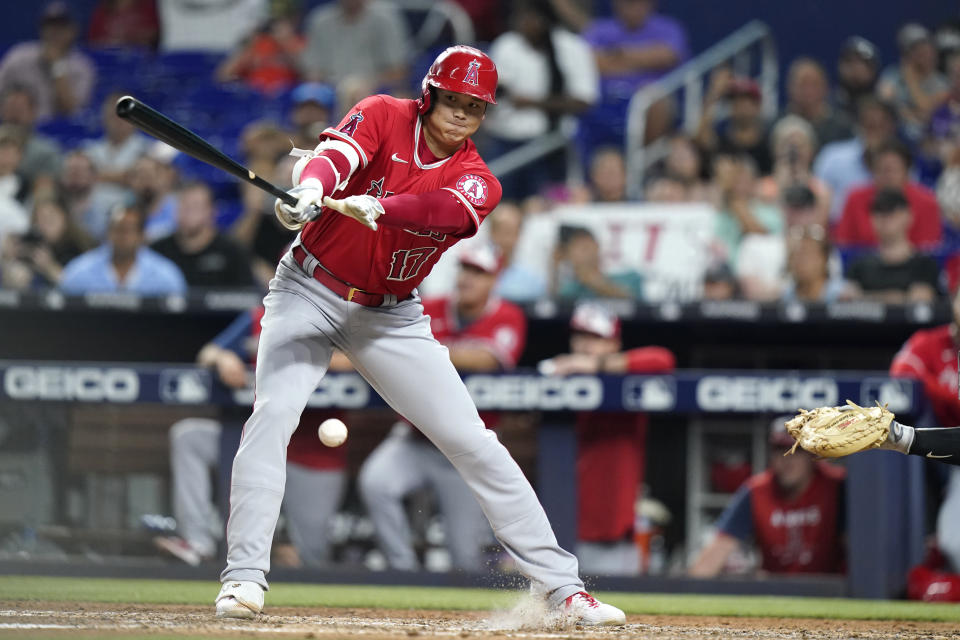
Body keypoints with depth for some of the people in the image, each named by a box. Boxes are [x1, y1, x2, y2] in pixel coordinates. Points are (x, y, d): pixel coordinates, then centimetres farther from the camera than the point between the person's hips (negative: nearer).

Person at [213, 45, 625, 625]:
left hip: (393, 317, 2)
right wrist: (311, 190, -52)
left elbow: (445, 209, -30)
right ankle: (244, 577, -19)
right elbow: (335, 156, -28)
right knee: (274, 413, -23)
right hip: (311, 292, -2)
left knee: (472, 441, -2)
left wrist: (375, 208, -51)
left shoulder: (478, 182, -7)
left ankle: (562, 584, 3)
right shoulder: (384, 117, -8)